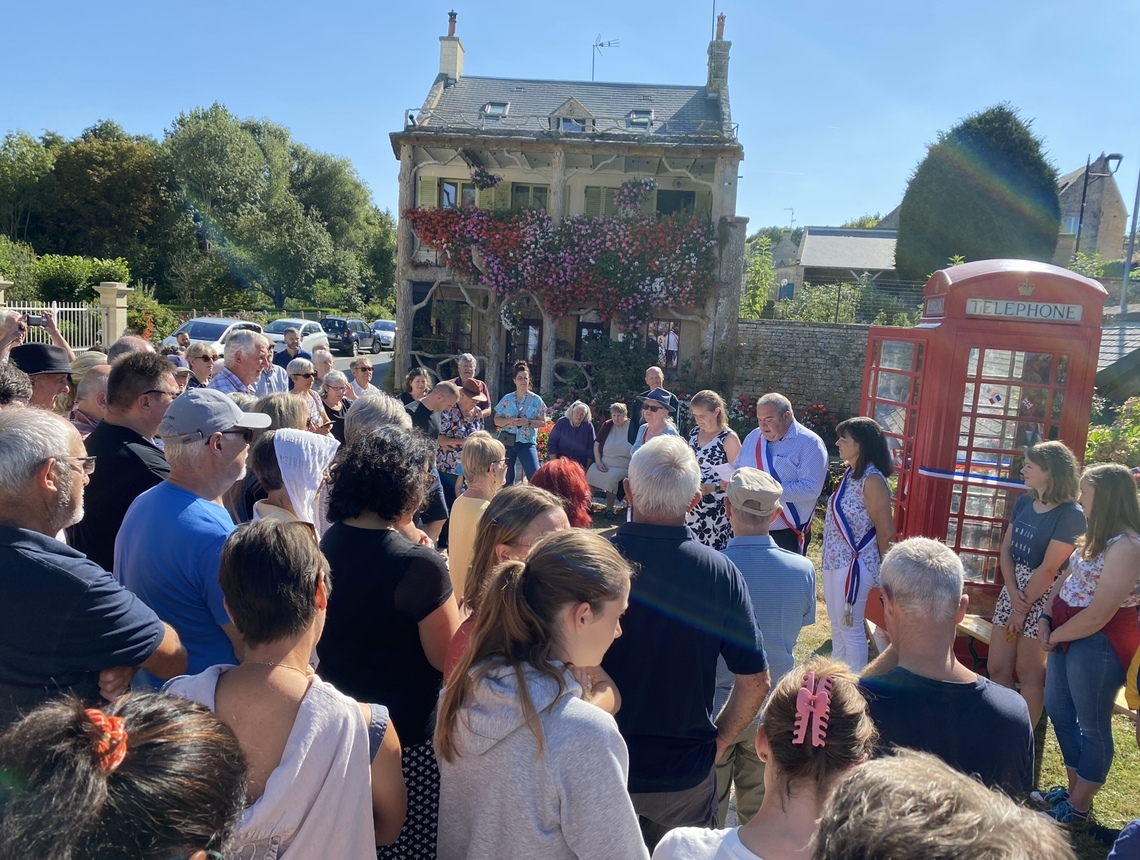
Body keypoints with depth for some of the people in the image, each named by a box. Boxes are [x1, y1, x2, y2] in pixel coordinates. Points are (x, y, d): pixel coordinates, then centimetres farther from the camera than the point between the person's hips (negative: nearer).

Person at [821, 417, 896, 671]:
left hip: (854, 565, -9)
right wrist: (831, 557, 16)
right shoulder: (851, 474, 9)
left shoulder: (872, 480, -19)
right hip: (835, 562, 9)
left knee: (851, 628, 3)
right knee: (837, 626, 20)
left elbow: (886, 531, -15)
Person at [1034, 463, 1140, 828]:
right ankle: (1073, 789, 36)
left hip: (1099, 643, -10)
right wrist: (1046, 619, -2)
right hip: (1068, 634, 10)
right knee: (1058, 710, 19)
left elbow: (1098, 615, -25)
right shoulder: (1098, 536, 8)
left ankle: (1078, 809, 22)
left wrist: (1055, 636, -11)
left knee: (1093, 726, 7)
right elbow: (1067, 578, 12)